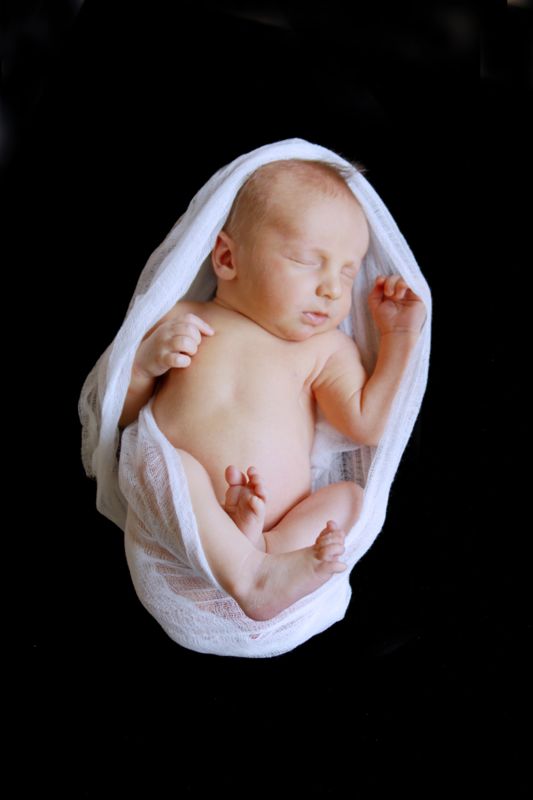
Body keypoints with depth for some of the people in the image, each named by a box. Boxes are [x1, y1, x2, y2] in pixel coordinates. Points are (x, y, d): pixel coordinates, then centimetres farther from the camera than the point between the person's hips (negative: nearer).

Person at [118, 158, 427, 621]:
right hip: (184, 526, -2)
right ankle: (253, 578, -35)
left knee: (350, 496, -15)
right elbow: (116, 416, 10)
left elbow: (366, 424, 1)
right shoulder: (179, 322, 9)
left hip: (283, 521, 3)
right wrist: (145, 362, -9)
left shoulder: (325, 348, 13)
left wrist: (398, 338, 2)